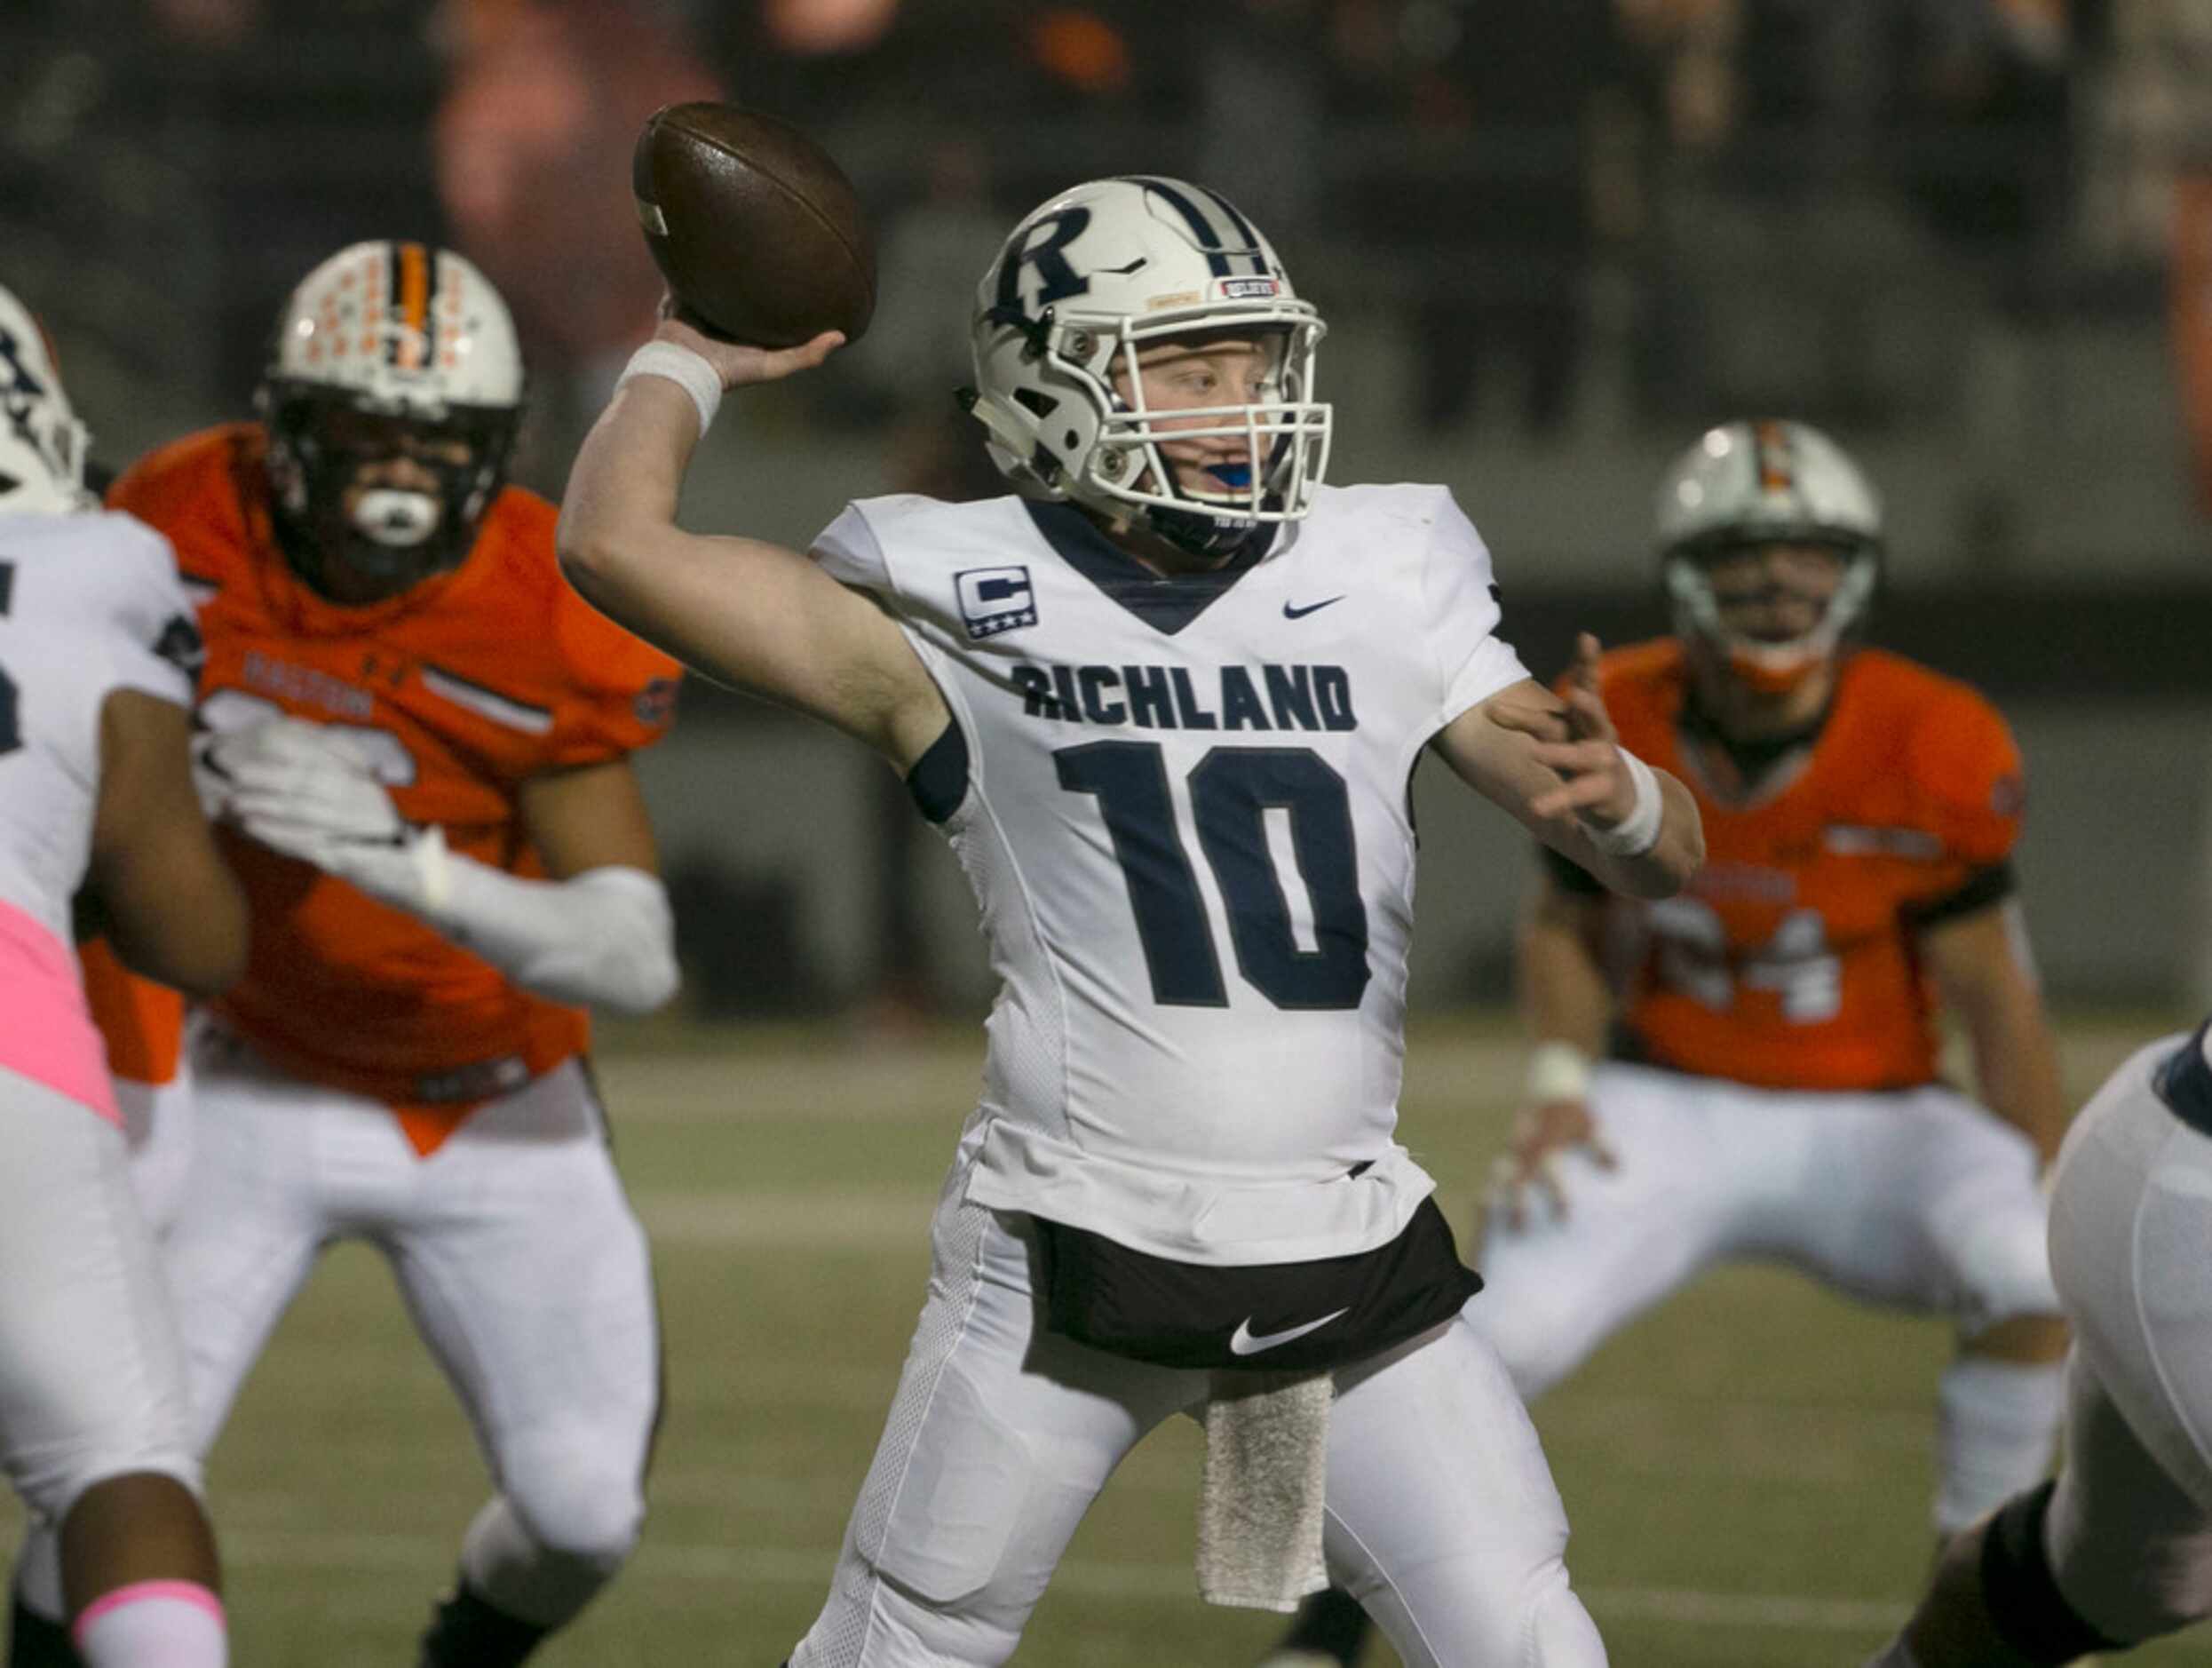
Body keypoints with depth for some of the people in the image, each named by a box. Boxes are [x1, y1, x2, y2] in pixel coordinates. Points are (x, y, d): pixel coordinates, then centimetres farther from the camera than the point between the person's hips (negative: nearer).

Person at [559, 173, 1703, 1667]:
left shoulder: (1380, 590, 9)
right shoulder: (957, 609, -1)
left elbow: (1666, 858, 7)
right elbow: (616, 542, -9)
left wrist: (1616, 800, -17)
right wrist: (693, 360, 9)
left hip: (1349, 1248, 3)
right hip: (1072, 1248, -3)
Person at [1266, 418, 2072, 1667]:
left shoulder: (1931, 753, -15)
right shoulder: (1614, 731, -8)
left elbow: (1993, 992, -6)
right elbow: (1567, 926, 10)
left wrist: (2054, 1190, -7)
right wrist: (1561, 1079, -8)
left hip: (1866, 1125, -1)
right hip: (1671, 1112, 1)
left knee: (2035, 1281, -30)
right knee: (1498, 1342, -21)